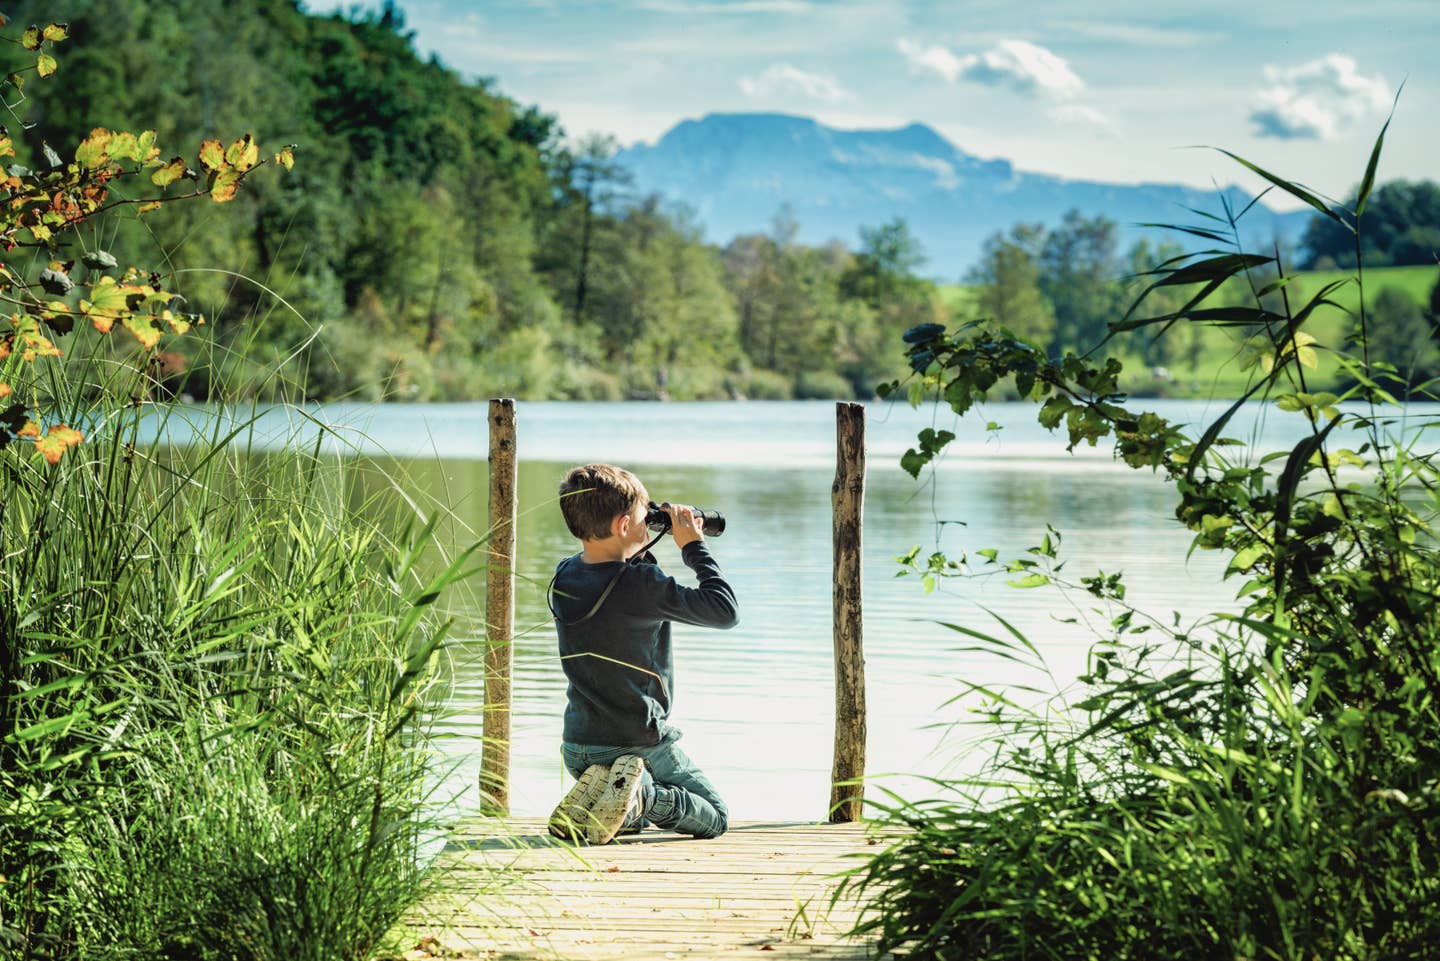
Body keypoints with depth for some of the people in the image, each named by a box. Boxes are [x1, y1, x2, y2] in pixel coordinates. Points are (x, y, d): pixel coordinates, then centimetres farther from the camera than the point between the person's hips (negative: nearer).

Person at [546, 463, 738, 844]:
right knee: (715, 819, 15)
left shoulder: (563, 579, -2)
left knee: (632, 820, 33)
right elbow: (726, 610, -16)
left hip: (578, 748, 6)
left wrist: (643, 551, 9)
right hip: (642, 746, -6)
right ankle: (644, 796, -13)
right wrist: (694, 547, -8)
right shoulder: (642, 585, -22)